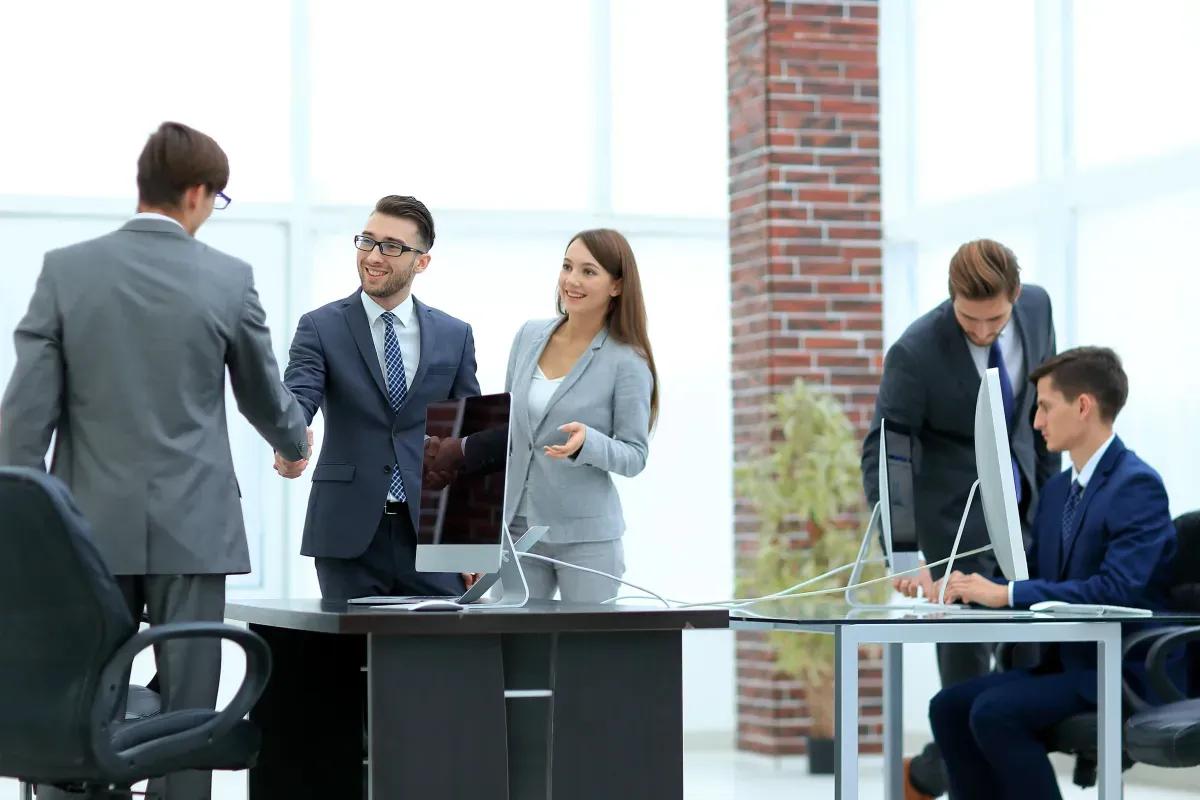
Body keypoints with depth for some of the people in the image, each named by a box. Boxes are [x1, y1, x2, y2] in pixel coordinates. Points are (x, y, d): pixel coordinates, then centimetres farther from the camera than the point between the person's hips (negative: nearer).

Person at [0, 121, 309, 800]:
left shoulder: (67, 270, -1)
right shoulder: (228, 279, -2)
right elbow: (263, 395, 12)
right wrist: (296, 443, 34)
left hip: (94, 524, 1)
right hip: (192, 527, -1)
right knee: (185, 709, 3)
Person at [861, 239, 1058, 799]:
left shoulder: (1037, 307, -8)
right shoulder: (916, 352, -24)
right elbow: (883, 457, -22)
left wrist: (1051, 489, 11)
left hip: (1025, 500, 5)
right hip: (956, 513, -5)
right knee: (968, 653, -6)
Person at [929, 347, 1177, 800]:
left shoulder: (1137, 485, -14)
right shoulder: (1058, 489, 15)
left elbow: (1118, 589, -26)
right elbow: (1031, 575, 15)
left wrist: (1007, 593, -27)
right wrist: (957, 587, -5)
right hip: (1068, 660, 9)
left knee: (994, 710, -25)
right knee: (949, 707, -6)